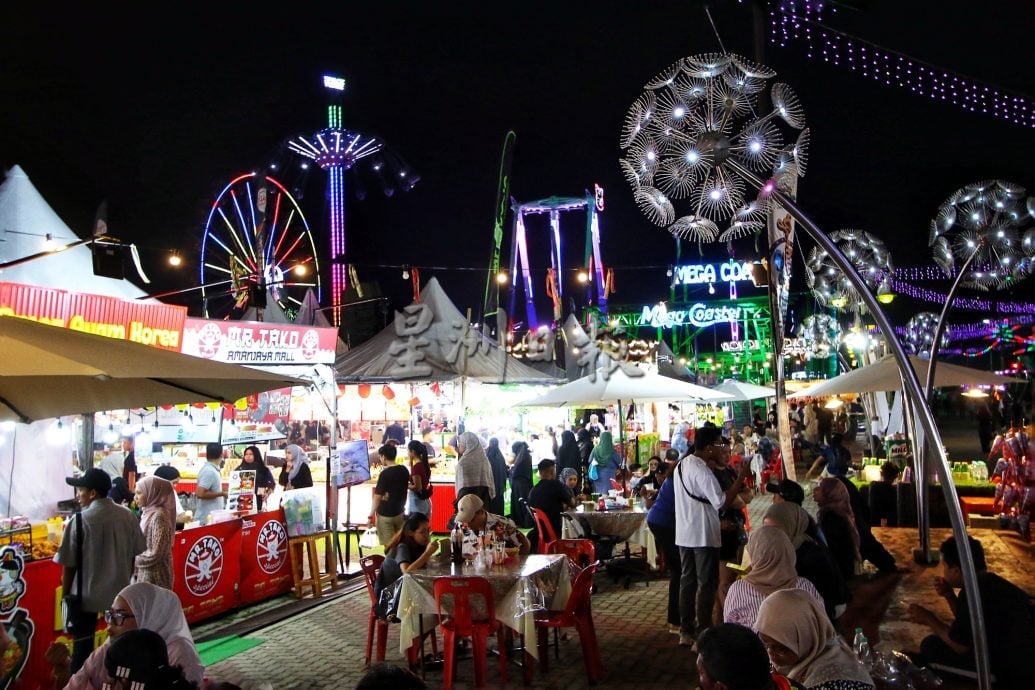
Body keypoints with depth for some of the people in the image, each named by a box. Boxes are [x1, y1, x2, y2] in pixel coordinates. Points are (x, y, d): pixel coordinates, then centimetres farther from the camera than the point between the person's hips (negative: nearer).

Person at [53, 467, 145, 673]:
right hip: (120, 592, 4)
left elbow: (69, 566, -11)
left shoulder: (80, 521, -17)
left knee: (83, 647, 13)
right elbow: (134, 556, 3)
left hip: (87, 595, -4)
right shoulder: (128, 516, -5)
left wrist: (66, 596, 3)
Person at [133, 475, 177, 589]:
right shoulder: (148, 513, 8)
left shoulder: (159, 516, -19)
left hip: (154, 575, -8)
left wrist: (133, 559, -9)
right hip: (145, 572, 8)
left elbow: (156, 554, -21)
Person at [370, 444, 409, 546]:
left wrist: (371, 515, -13)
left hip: (385, 515, -6)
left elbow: (378, 497, -19)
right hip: (400, 512, 6)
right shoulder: (404, 470, 0)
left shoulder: (385, 474, -19)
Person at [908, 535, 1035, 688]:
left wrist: (929, 619, 3)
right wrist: (949, 595, 11)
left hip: (1016, 674, -10)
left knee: (931, 646, -8)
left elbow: (959, 646, -11)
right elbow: (968, 624, 23)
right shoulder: (988, 582, 10)